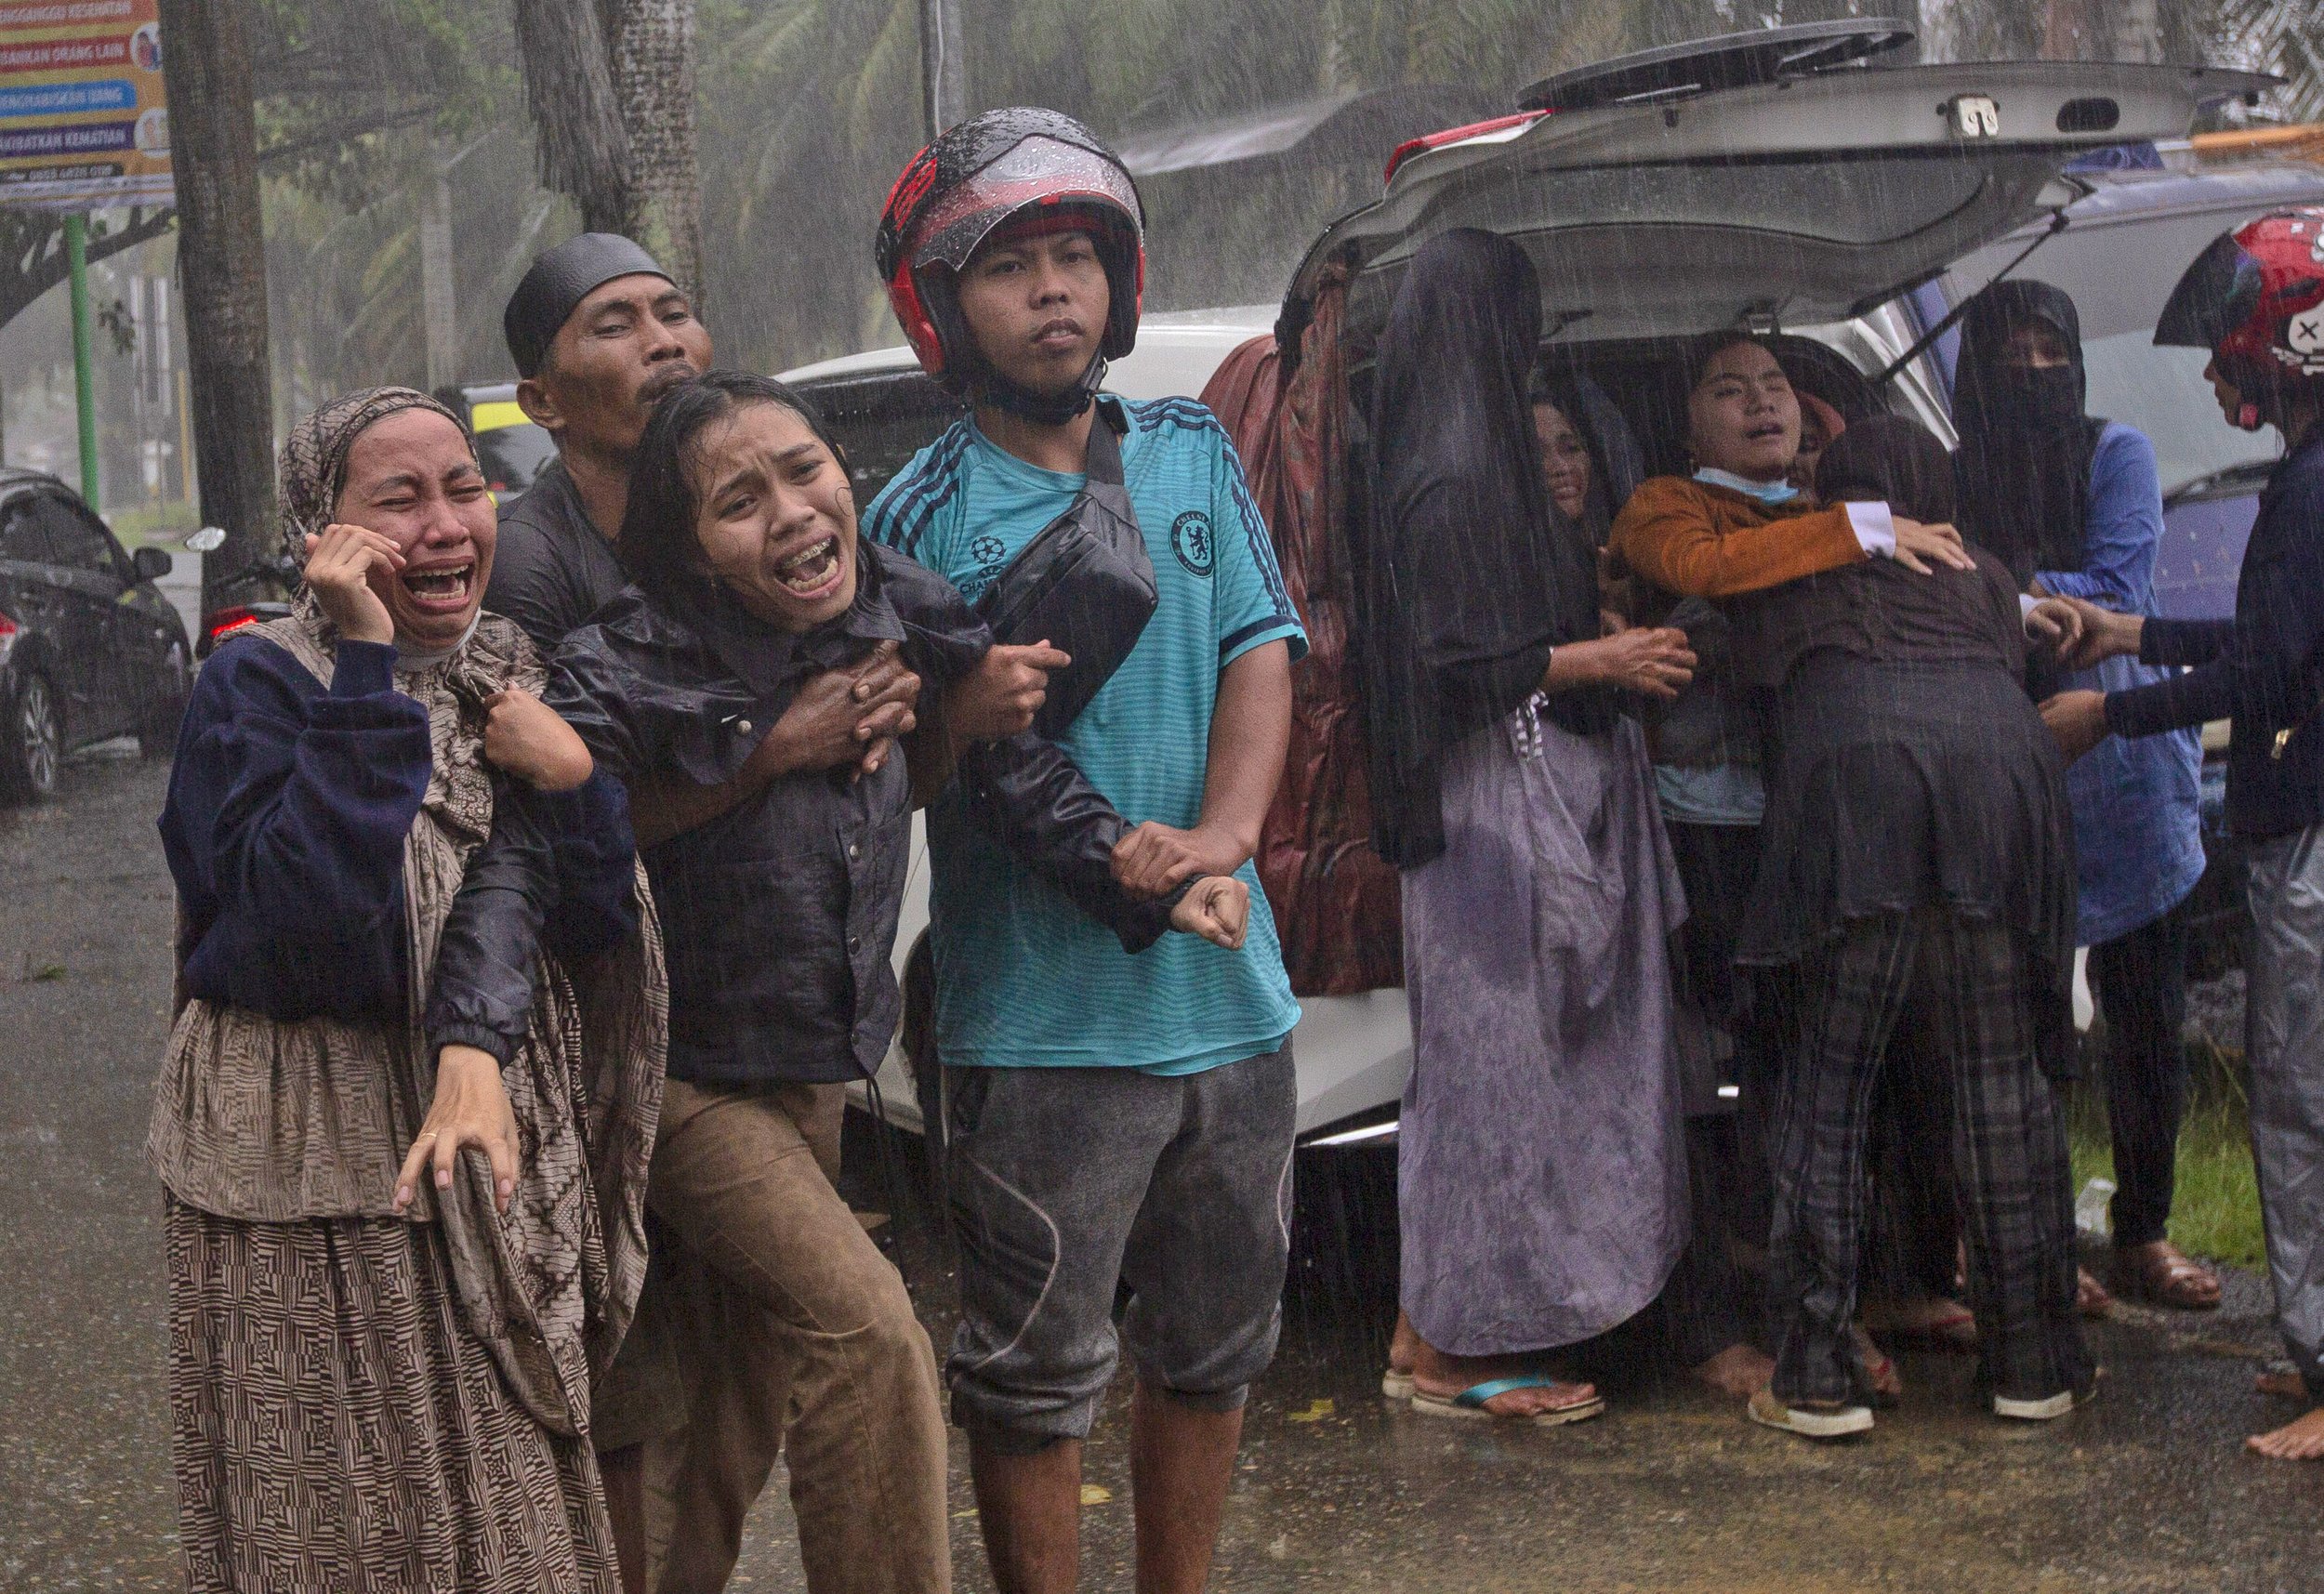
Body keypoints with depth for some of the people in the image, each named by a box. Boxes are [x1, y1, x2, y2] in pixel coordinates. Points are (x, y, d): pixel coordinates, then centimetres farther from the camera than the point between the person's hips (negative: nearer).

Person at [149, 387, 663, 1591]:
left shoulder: (506, 675, 8)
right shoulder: (258, 684, -9)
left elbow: (603, 928, 3)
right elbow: (308, 937, -25)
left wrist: (566, 778, -16)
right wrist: (366, 669, -24)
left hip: (499, 1144, 5)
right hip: (313, 1159, -5)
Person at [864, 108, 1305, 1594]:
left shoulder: (1194, 453, 8)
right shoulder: (924, 514, -6)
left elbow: (1262, 647, 0)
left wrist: (1220, 832, -15)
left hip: (1229, 990, 5)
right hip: (1045, 1013, -5)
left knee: (1215, 1345, 17)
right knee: (1039, 1373, 2)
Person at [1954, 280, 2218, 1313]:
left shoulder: (2115, 454, 3)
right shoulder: (1956, 479, 7)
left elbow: (2115, 594, -9)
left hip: (2124, 771, 0)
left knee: (2147, 1018, 3)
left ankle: (2144, 1234, 14)